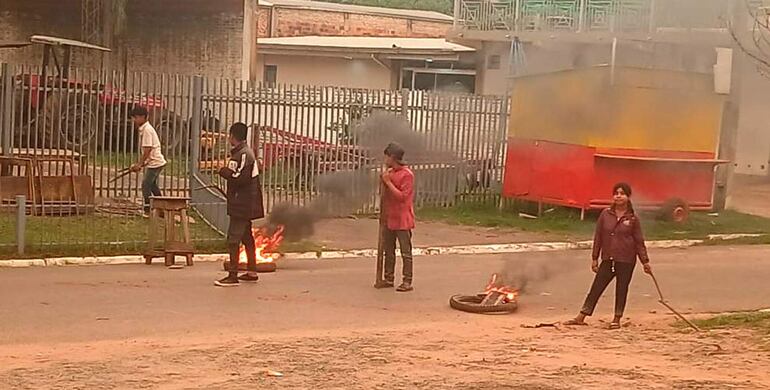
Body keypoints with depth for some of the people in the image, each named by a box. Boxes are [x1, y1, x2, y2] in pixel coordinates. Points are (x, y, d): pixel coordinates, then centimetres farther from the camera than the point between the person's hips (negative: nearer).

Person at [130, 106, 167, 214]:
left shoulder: (147, 130, -18)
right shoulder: (143, 129, 13)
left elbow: (147, 150, -22)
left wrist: (139, 164, -16)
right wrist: (140, 164, 15)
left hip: (155, 162, -11)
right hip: (155, 162, 11)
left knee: (146, 184, -8)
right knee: (152, 185, 21)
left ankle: (147, 210, -5)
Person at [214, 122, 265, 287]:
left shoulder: (243, 154, -17)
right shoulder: (244, 152, 15)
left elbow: (240, 178, -25)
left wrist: (224, 172, -13)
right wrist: (228, 171, 7)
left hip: (242, 205, -11)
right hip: (245, 204, 11)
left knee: (233, 238, -10)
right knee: (246, 236, 18)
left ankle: (233, 275, -10)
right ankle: (252, 272, 27)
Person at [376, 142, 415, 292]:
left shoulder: (406, 174, -13)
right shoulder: (389, 173, 12)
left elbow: (402, 196, -20)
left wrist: (388, 182, -18)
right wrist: (384, 182, 5)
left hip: (402, 220, -8)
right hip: (389, 219, 8)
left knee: (406, 252, -2)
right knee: (388, 251, 13)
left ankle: (407, 282, 1)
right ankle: (389, 279, 21)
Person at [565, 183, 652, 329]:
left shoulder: (633, 218, -3)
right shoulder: (605, 214, 1)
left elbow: (639, 241, 3)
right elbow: (598, 237, 5)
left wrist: (645, 261, 1)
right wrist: (595, 258, 5)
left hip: (626, 260, -2)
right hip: (608, 259, 2)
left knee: (621, 290, 7)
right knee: (596, 287, 3)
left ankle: (617, 319, 21)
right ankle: (581, 317, 7)